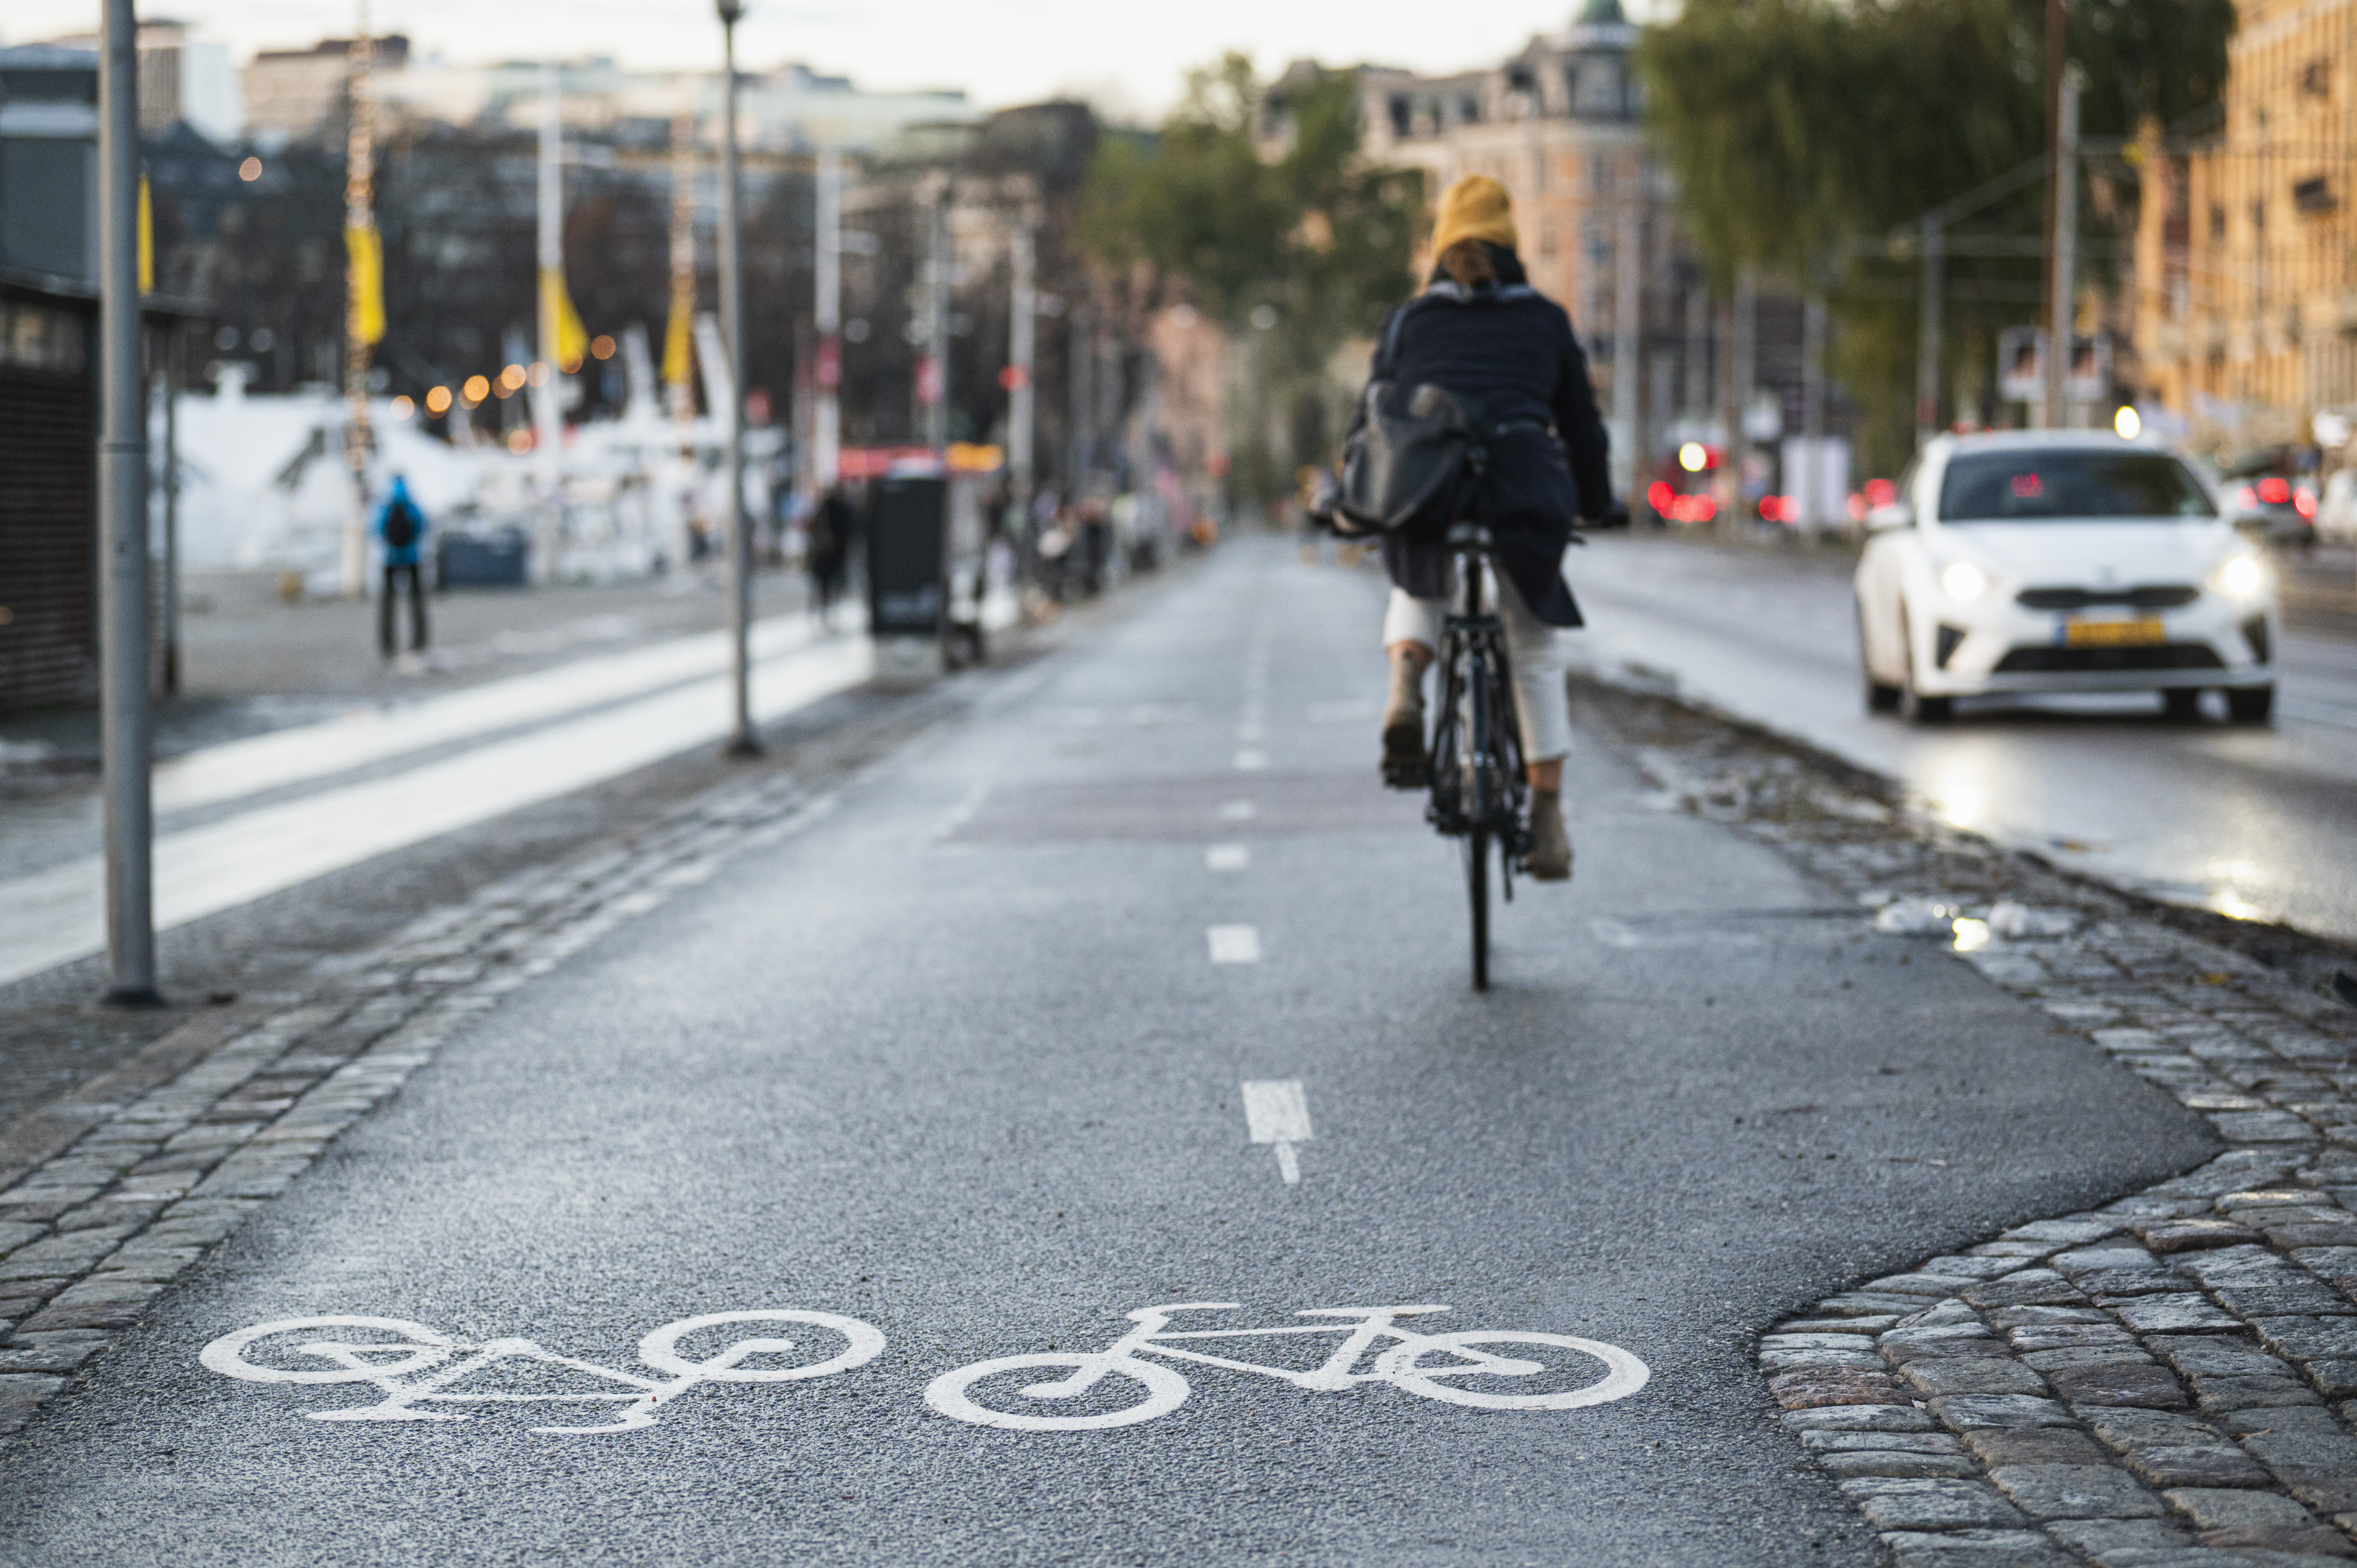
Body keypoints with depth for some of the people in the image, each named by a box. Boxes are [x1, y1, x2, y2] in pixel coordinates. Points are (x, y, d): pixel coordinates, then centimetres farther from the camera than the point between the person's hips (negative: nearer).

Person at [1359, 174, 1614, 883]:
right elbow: (1582, 423, 22)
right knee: (1536, 654, 18)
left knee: (1418, 594, 33)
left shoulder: (1408, 321, 17)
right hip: (1525, 495, 0)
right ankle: (1548, 817, 13)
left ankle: (1405, 686, 0)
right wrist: (1596, 504, 36)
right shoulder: (1545, 320, 18)